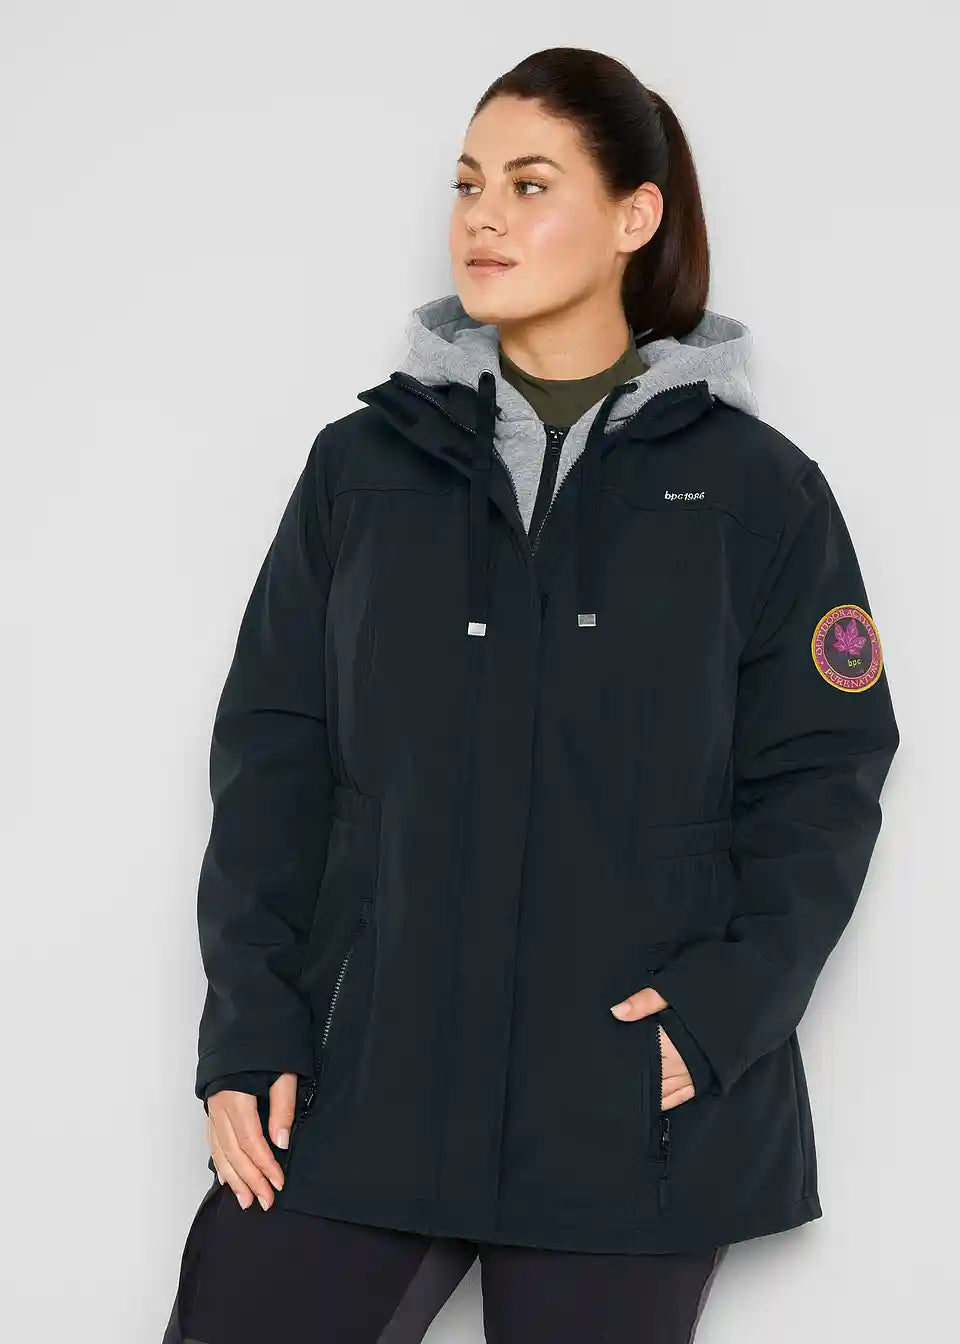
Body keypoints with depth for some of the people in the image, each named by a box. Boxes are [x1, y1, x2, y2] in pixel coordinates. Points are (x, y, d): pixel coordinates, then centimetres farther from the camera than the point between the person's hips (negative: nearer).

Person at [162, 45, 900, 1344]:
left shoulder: (759, 489, 3)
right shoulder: (361, 467, 8)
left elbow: (821, 783, 1)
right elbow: (272, 759, 6)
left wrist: (728, 1005, -13)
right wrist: (248, 1035, -3)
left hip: (632, 1119, -1)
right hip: (356, 1085, 2)